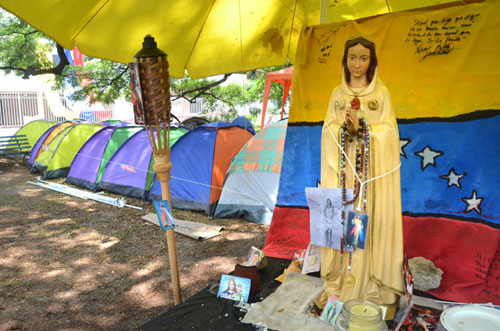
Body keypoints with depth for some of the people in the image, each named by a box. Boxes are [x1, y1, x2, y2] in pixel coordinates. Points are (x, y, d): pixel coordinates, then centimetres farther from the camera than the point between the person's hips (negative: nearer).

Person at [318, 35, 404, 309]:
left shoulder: (381, 92, 6)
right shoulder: (338, 93, 11)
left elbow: (389, 130, -1)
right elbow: (328, 131, 4)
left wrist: (361, 129, -17)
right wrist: (345, 128, -16)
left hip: (372, 168, -1)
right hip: (343, 165, 2)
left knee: (371, 219, -1)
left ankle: (374, 283, 13)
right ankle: (337, 281, 13)